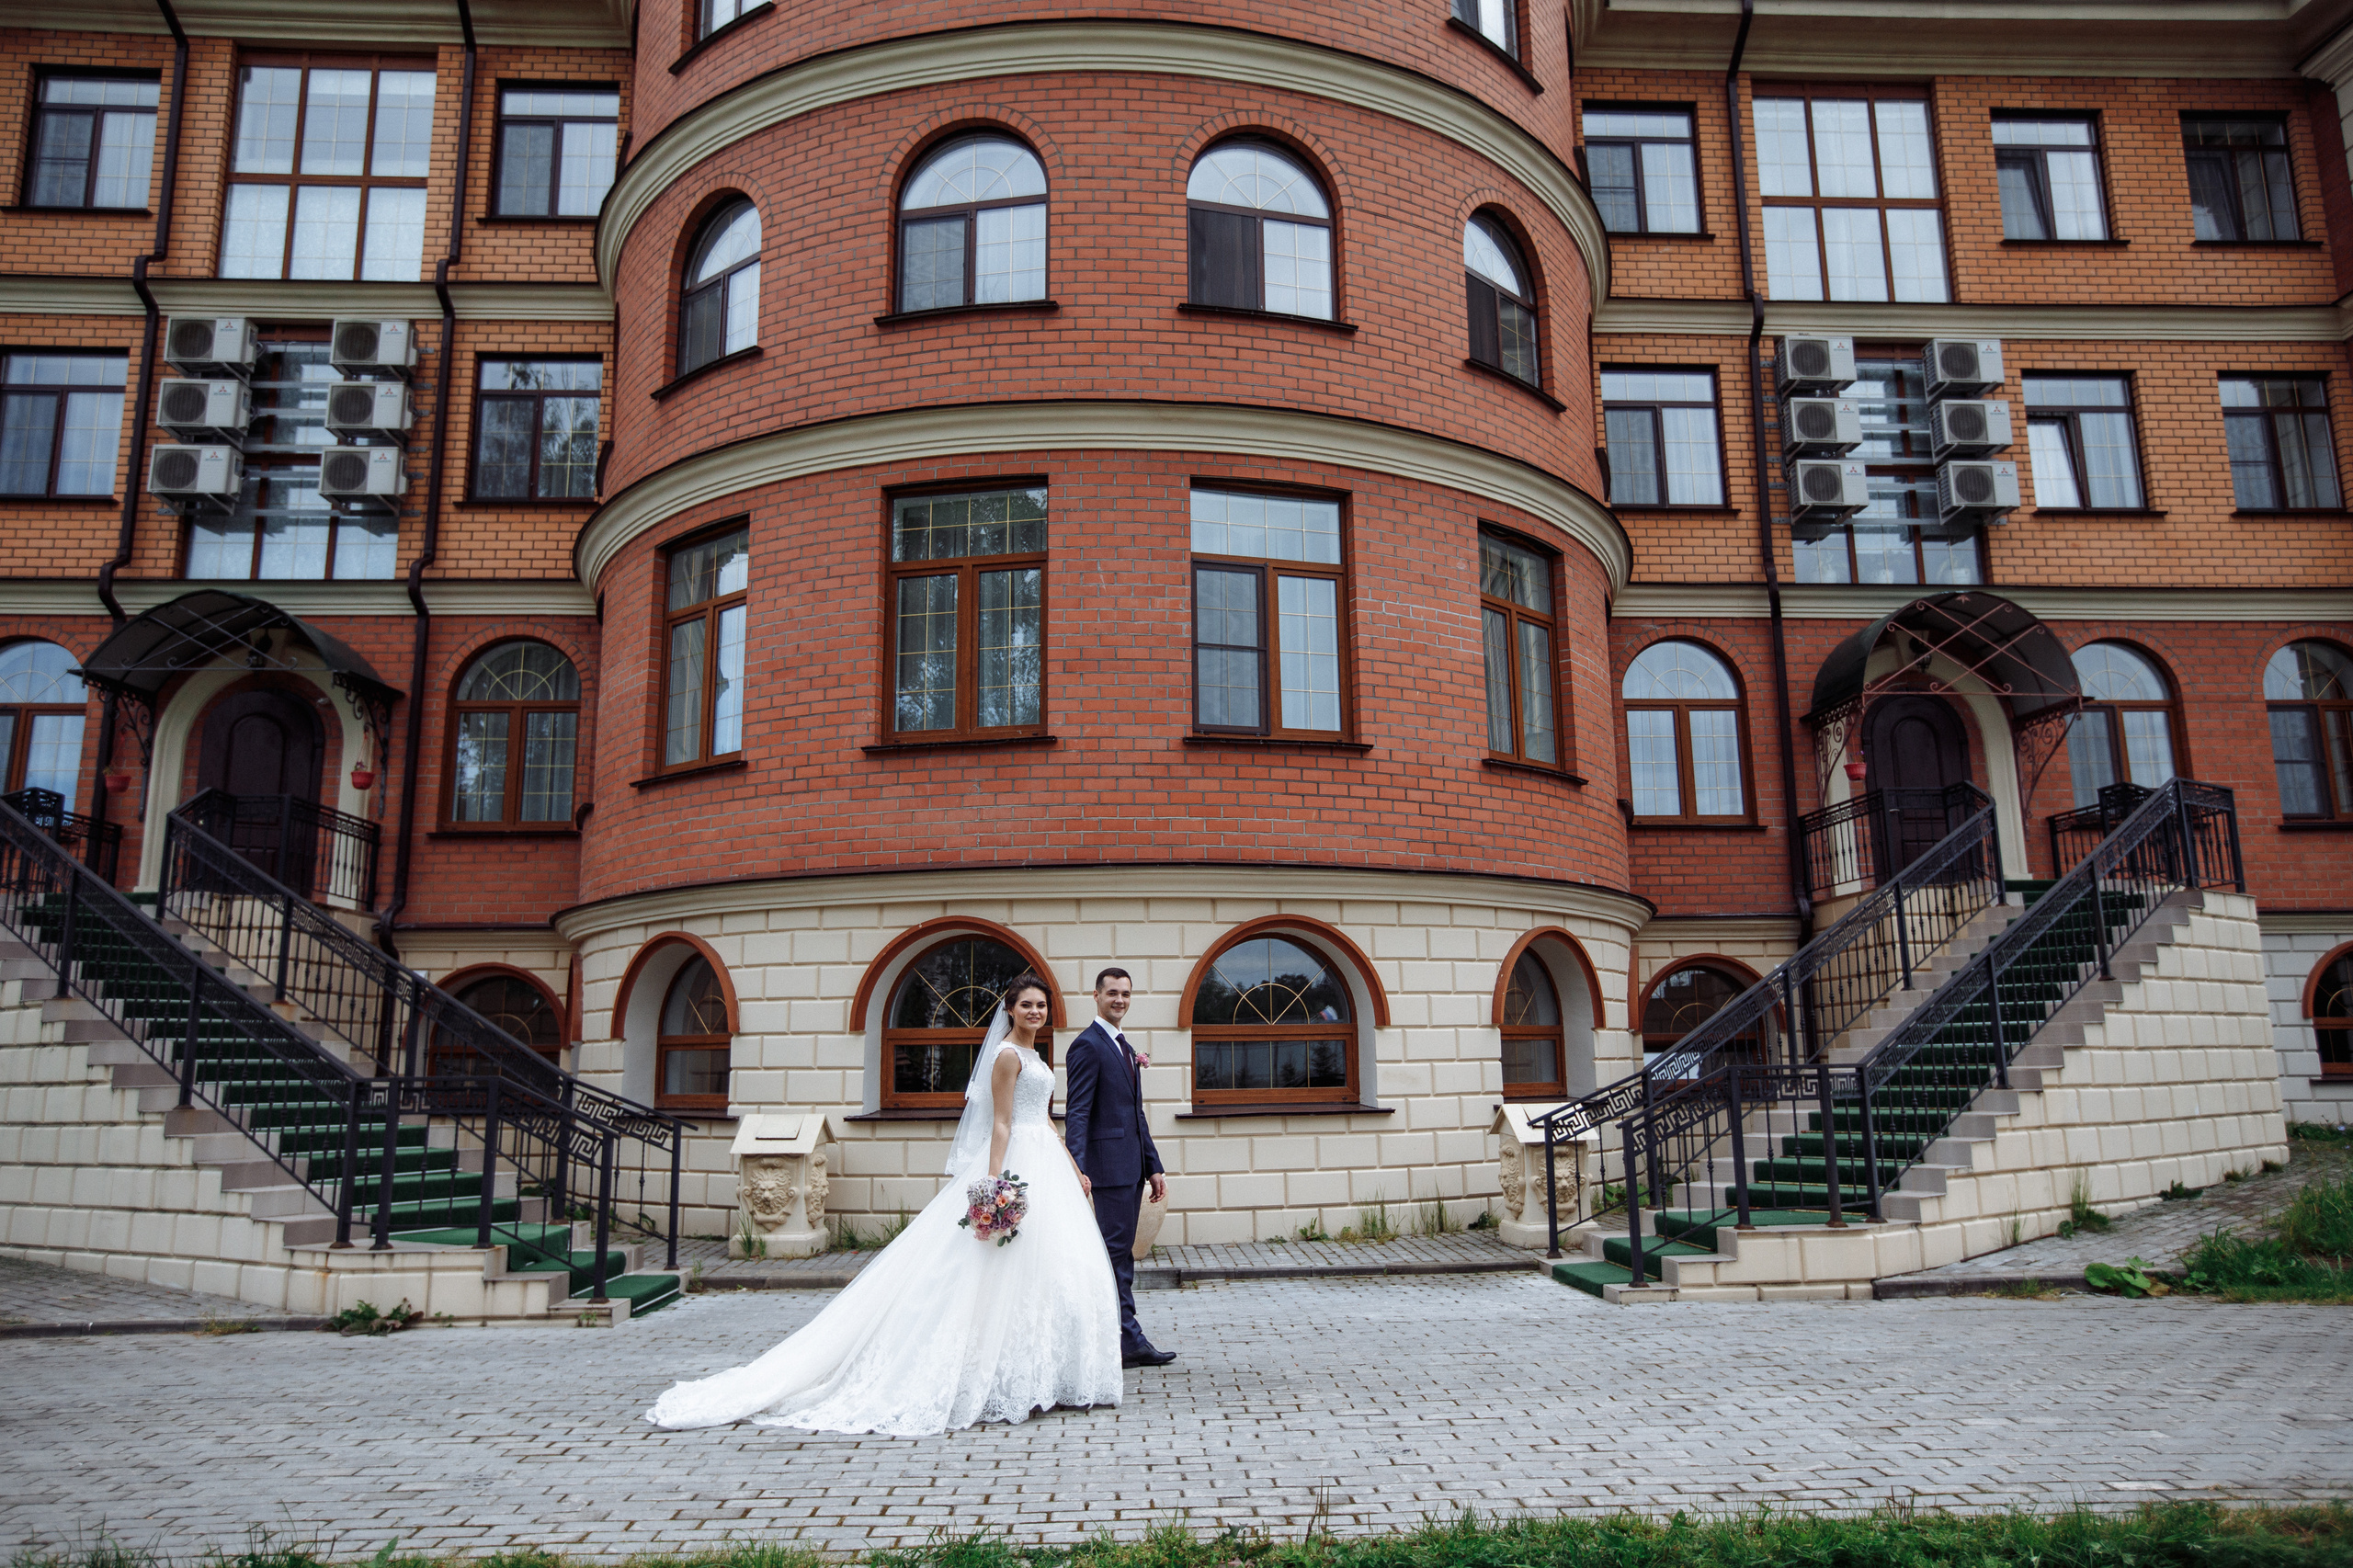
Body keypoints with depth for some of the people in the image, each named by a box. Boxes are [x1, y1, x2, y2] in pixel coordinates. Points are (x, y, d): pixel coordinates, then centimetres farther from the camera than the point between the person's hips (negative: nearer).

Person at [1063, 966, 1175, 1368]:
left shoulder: (1124, 1047, 19)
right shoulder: (1088, 1045, -9)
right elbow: (1077, 1113, -16)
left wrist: (1153, 1166, 18)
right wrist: (1077, 1169, -25)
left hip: (1131, 1167, 9)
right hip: (1109, 1165, -9)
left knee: (1119, 1253, 12)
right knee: (1117, 1253, -5)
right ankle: (1129, 1341, 0)